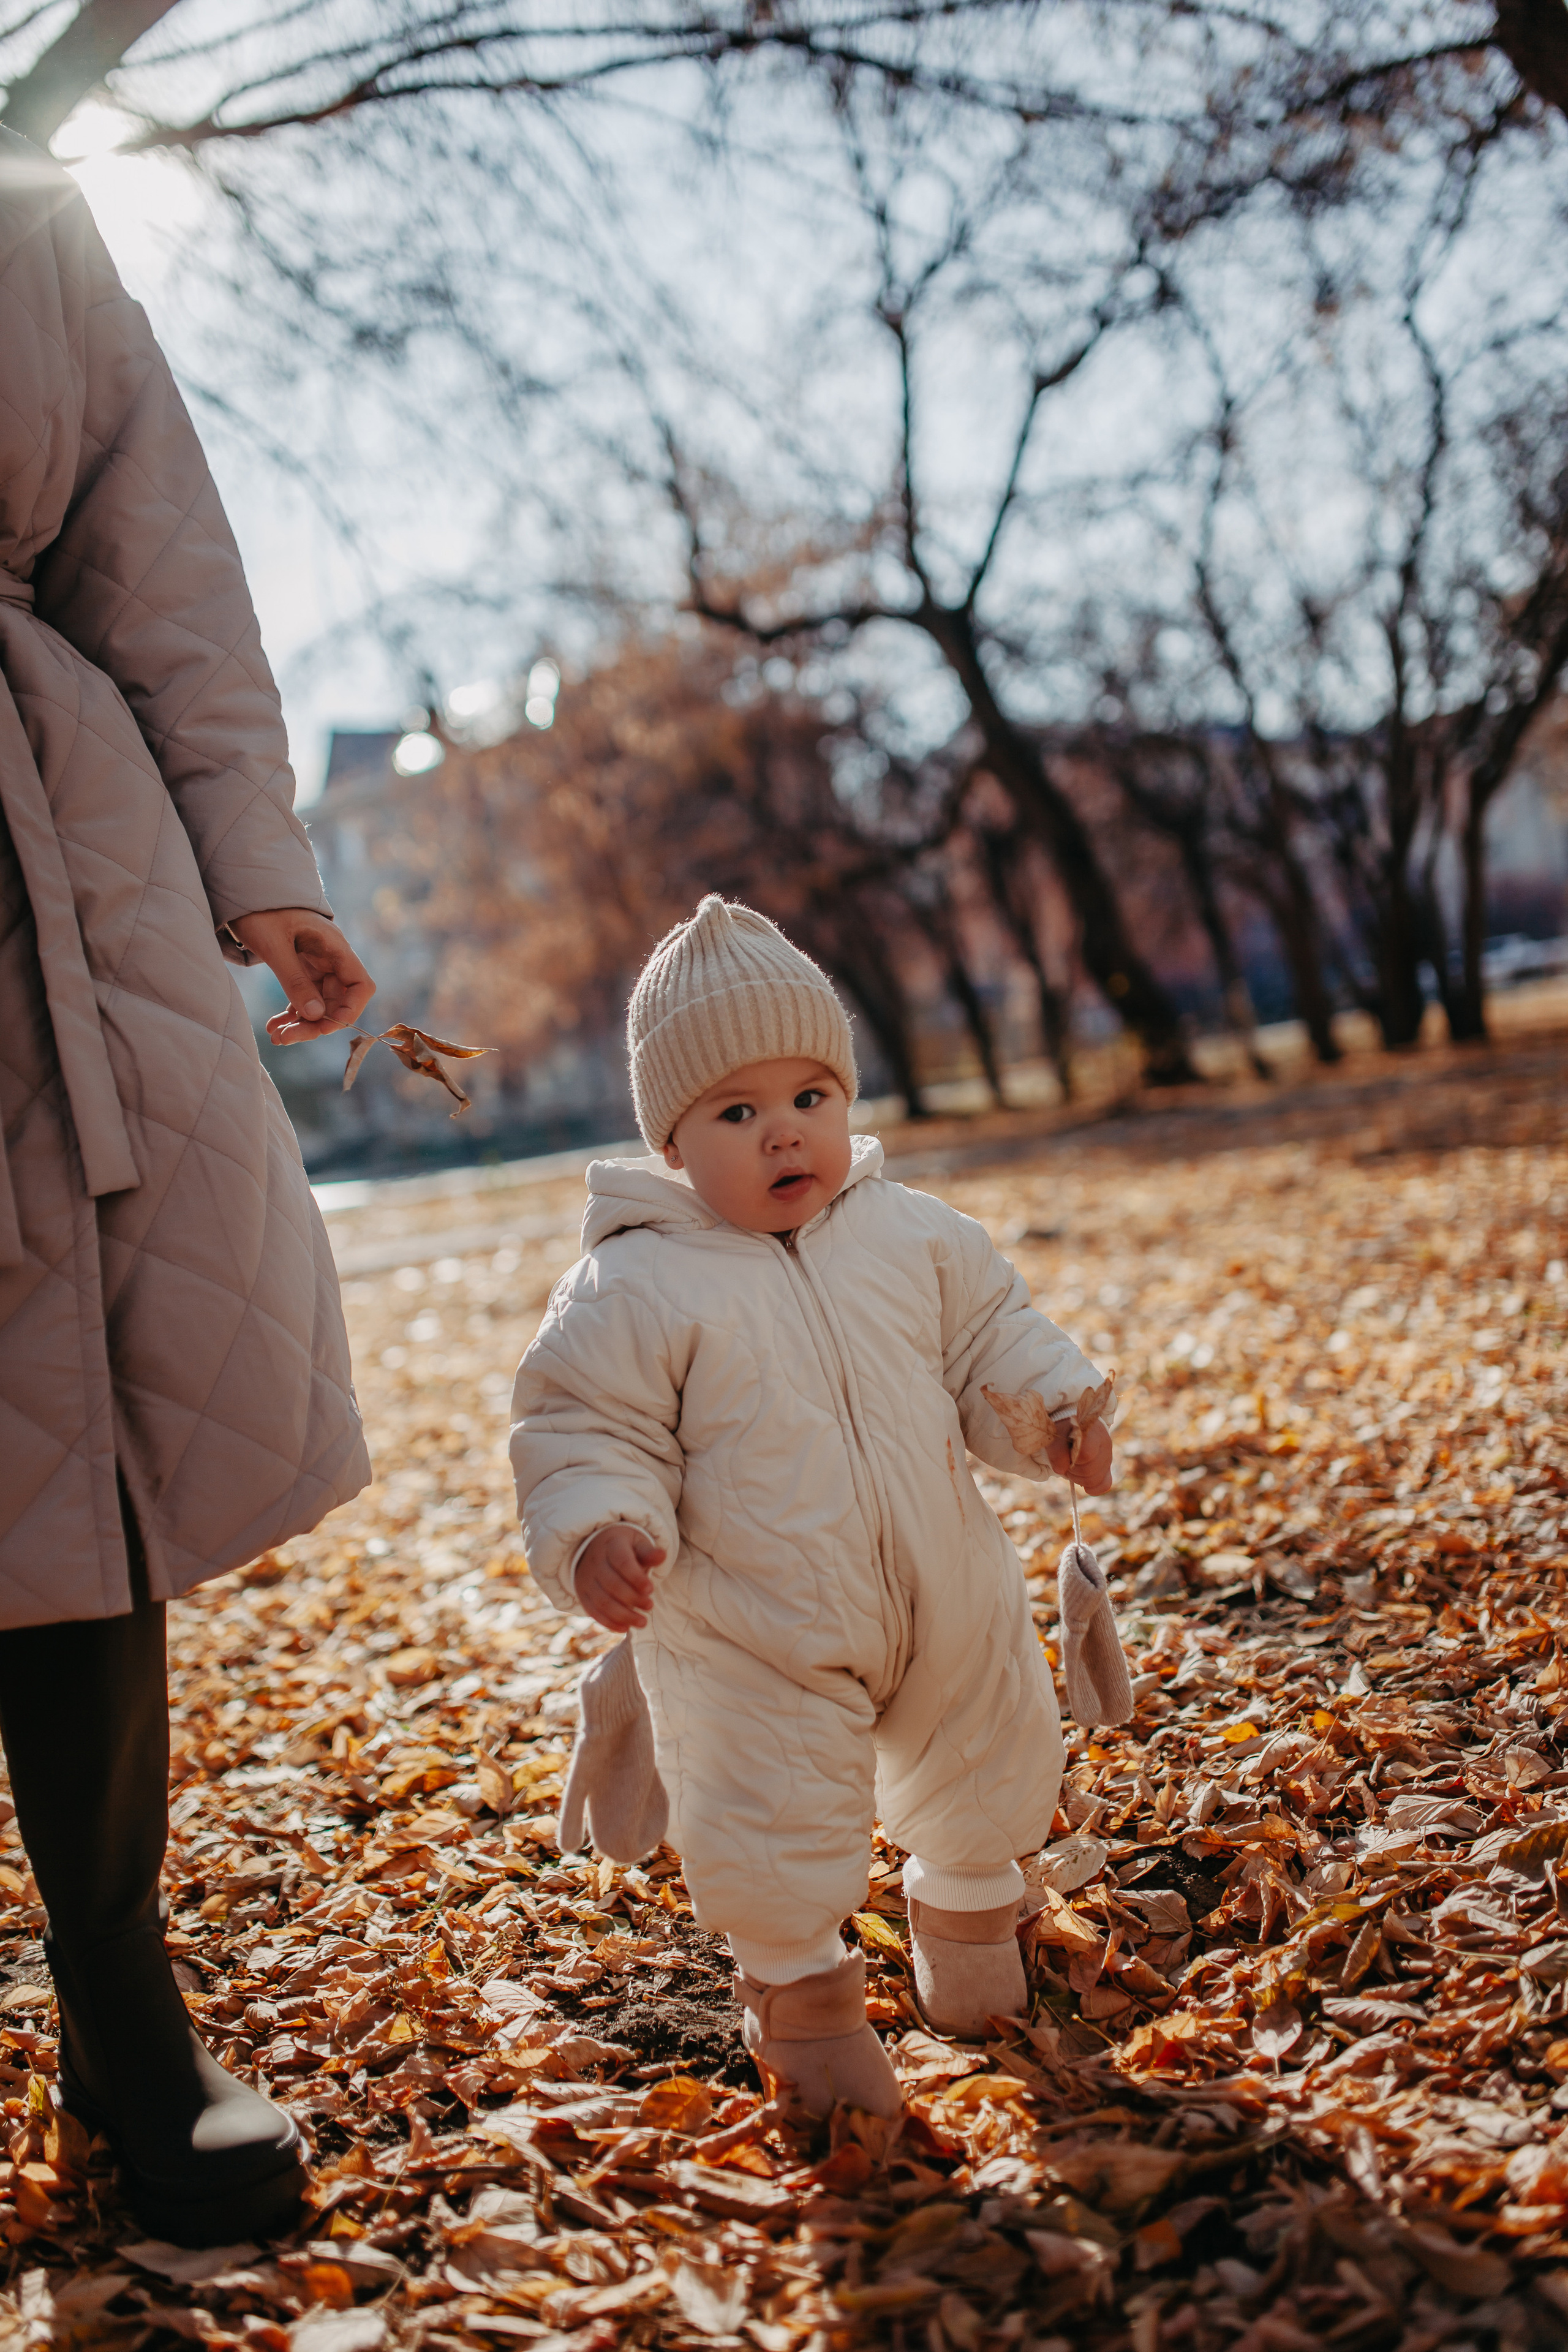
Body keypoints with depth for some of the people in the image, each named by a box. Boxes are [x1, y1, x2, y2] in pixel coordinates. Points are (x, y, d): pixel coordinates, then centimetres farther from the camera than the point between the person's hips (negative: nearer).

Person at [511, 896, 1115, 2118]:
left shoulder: (911, 1233, -2)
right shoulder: (635, 1287, -15)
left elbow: (989, 1337, 9)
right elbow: (586, 1431, -12)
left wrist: (1055, 1401, -8)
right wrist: (599, 1532, -28)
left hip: (948, 1596, 5)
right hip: (755, 1639, -4)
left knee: (991, 1759, 22)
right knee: (778, 1828, -1)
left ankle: (969, 1904, 52)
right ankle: (804, 1988, 29)